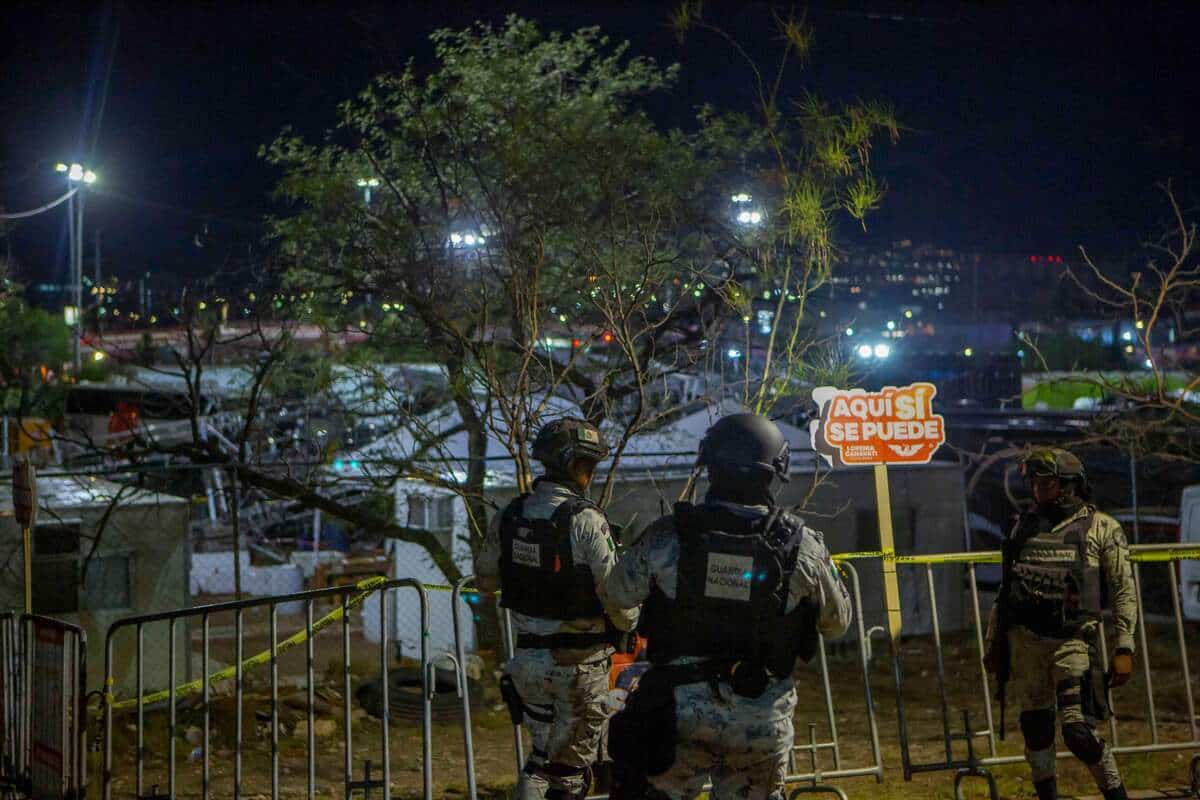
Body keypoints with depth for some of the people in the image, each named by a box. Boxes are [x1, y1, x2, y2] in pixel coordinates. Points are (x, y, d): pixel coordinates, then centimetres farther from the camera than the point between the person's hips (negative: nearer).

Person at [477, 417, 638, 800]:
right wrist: (629, 623, 3)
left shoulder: (509, 516, 0)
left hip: (528, 659, 5)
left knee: (543, 749, 21)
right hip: (579, 664, -5)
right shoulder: (585, 520, -18)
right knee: (572, 761, 12)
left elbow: (484, 580, 11)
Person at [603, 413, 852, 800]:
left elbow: (617, 594, 6)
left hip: (679, 706, 0)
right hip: (762, 718, 1)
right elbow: (837, 621, 5)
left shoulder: (667, 536, -10)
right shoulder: (802, 545, -10)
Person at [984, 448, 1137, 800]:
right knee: (1035, 727, 9)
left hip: (1072, 639, -4)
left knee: (1078, 731, -11)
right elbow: (1005, 588, 18)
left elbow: (1124, 590, -2)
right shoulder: (1024, 526, 14)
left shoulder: (1102, 527, 1)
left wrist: (1124, 648, -9)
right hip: (1024, 639, 4)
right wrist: (993, 642, 17)